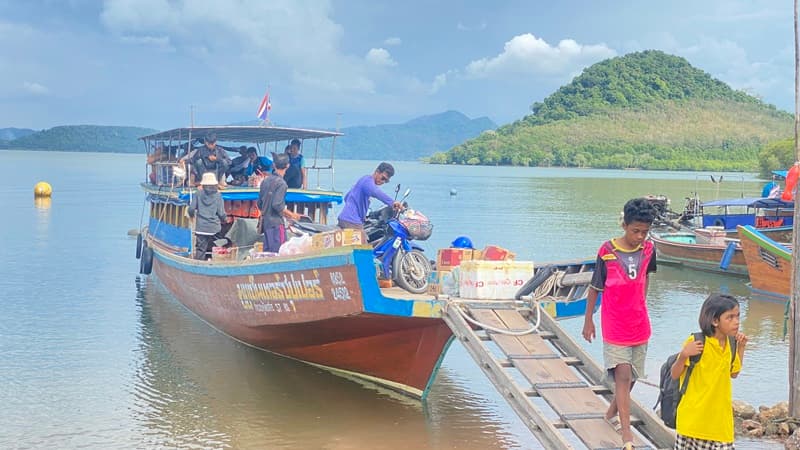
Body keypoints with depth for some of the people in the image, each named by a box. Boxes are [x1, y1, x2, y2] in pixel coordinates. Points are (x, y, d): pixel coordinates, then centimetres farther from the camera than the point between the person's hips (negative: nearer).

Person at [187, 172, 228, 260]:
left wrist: (192, 215, 22)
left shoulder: (198, 194, 1)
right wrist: (224, 219, 18)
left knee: (200, 250, 0)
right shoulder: (218, 195, -2)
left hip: (201, 227, 1)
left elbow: (191, 208, -1)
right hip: (214, 228, -1)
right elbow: (221, 213, -4)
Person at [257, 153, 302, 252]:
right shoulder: (281, 183, -13)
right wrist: (292, 215, -8)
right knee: (278, 252, -5)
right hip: (276, 223, -8)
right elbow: (277, 204, -20)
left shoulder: (265, 180, 10)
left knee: (267, 251, 11)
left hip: (265, 222, 8)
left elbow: (259, 204, 14)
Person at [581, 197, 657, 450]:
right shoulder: (607, 252, -14)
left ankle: (612, 413, 38)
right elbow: (595, 287, -5)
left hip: (639, 324, 5)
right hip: (614, 325, -5)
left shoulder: (648, 250, -2)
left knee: (631, 376, 14)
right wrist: (588, 320, 0)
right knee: (623, 376, -10)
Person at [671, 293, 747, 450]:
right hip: (694, 418, -5)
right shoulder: (695, 343, -15)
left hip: (720, 419, 5)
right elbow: (675, 375, -10)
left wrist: (741, 348, 10)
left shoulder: (730, 344, 4)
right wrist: (683, 355, -28)